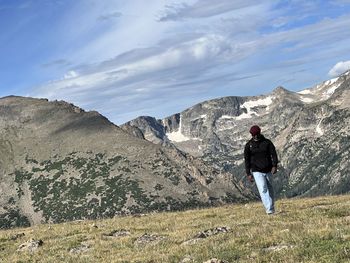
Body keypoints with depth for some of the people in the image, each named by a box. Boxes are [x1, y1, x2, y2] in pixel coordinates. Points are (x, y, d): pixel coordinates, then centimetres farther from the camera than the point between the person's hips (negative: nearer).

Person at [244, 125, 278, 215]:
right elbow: (247, 160, 5)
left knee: (270, 189, 11)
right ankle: (269, 210, -22)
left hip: (268, 171, 2)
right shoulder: (249, 145, 2)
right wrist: (248, 174, 0)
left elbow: (273, 154, -4)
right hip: (257, 171, -2)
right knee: (263, 189, -16)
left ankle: (272, 208, 25)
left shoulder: (267, 142, 2)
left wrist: (274, 166, -19)